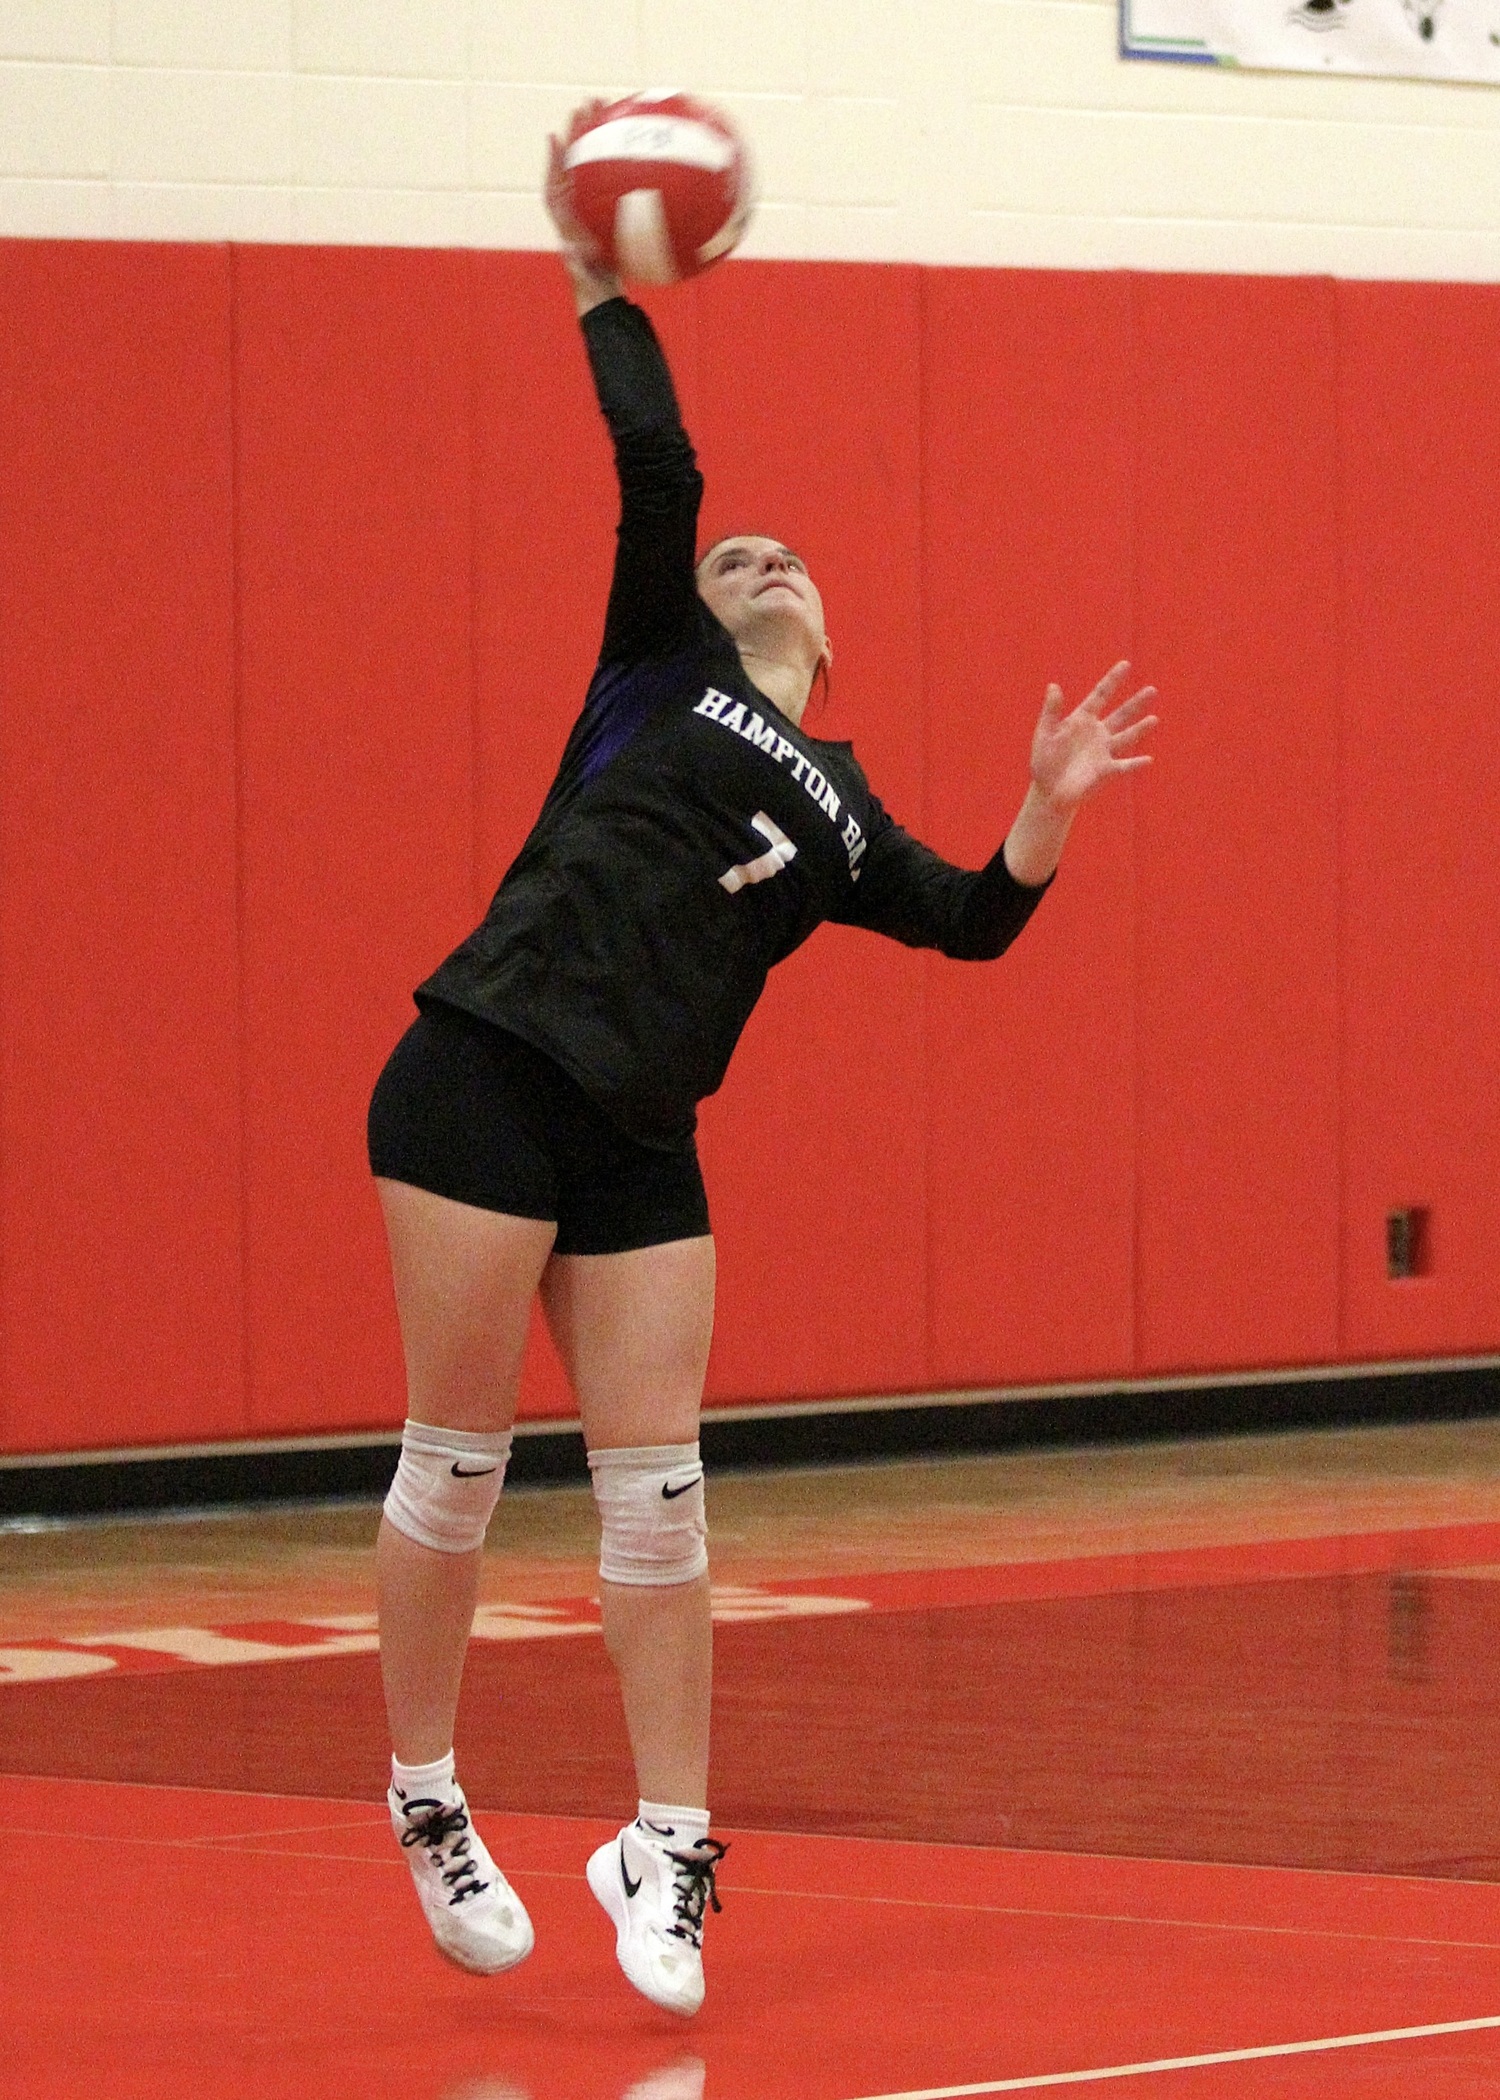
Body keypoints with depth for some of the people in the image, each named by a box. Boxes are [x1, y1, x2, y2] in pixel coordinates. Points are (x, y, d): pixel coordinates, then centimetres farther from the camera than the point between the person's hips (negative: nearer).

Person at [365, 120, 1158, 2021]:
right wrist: (604, 293, 3)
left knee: (654, 1487, 0)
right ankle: (426, 1805, 12)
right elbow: (656, 472, -2)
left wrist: (1045, 815, -3)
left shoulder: (840, 819, 22)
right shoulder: (661, 673, 9)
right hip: (481, 1081, -4)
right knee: (458, 1457, -1)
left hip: (635, 1148, 4)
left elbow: (974, 922, 12)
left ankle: (666, 1850, 6)